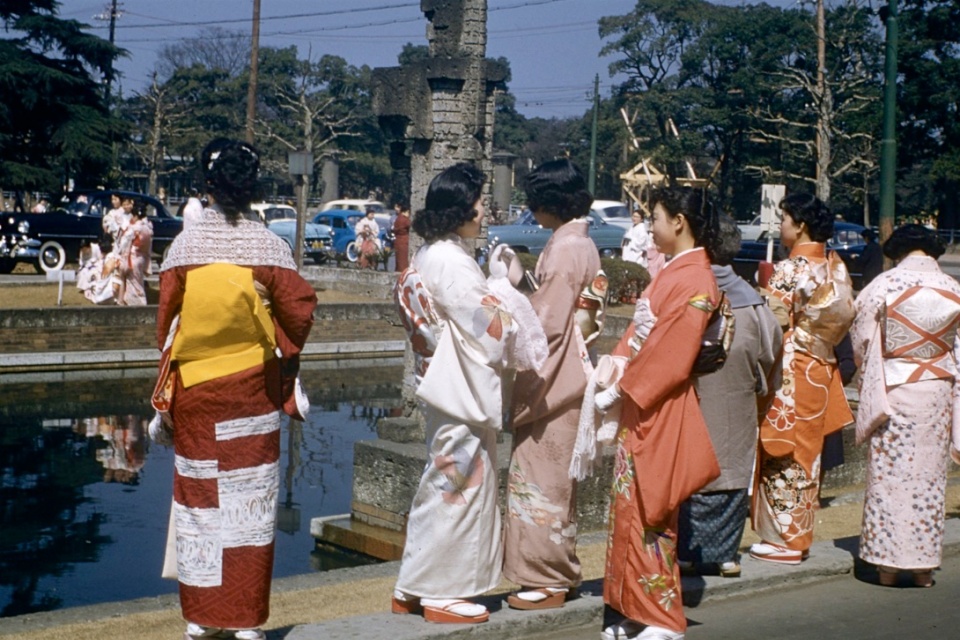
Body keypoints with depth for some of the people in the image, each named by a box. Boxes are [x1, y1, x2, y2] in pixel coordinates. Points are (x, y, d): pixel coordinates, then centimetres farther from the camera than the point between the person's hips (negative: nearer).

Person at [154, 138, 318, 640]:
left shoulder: (185, 244, -4)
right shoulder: (269, 246, -7)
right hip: (251, 390, -1)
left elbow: (166, 320, 1)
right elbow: (298, 315, -5)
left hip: (193, 387, 1)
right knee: (249, 498, 6)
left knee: (198, 497, 10)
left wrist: (168, 387, 14)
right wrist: (284, 368, 15)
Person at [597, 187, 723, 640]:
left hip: (660, 411, -9)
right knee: (629, 508, 12)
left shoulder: (695, 282, -16)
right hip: (640, 406, 9)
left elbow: (669, 357, -20)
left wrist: (619, 392, -15)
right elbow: (639, 333, 13)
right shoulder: (673, 272, 14)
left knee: (648, 512, -4)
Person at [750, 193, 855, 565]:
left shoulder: (789, 270, -16)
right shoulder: (835, 267, 6)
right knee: (807, 455, 14)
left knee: (782, 457, 0)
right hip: (821, 370, 8)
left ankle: (784, 540, 6)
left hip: (790, 371, -8)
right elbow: (842, 320, 11)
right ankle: (801, 534, 22)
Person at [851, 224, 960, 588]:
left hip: (893, 391, -2)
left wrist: (871, 387, 12)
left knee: (889, 475, 5)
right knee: (929, 476, 10)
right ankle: (924, 565, 15)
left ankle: (888, 564, 8)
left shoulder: (883, 286, -9)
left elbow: (862, 341, -3)